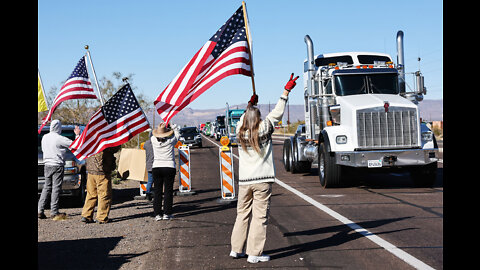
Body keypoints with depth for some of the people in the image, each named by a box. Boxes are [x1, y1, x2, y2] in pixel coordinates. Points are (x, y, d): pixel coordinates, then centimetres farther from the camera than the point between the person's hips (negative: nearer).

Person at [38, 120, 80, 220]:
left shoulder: (45, 137, 8)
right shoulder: (59, 138, -13)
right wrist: (77, 135, 1)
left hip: (47, 165, 7)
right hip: (57, 165, -7)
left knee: (46, 187, 13)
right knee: (56, 189, -3)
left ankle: (40, 210, 9)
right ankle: (54, 213, -2)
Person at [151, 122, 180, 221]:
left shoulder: (153, 140, -5)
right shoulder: (171, 141, -8)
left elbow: (155, 135, 20)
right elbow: (177, 135, 13)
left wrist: (160, 127, 22)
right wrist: (173, 126, 24)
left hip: (156, 167, 2)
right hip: (169, 167, -2)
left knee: (157, 191, 7)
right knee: (168, 191, 4)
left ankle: (157, 213, 7)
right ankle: (167, 213, 5)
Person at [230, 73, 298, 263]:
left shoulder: (240, 132, 3)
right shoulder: (264, 129, -5)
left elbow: (244, 118, 25)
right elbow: (277, 113, 2)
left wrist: (250, 105, 35)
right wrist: (286, 91, 10)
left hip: (244, 181, 4)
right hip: (262, 180, -4)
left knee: (242, 215, 15)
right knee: (260, 217, -1)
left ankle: (236, 249, 22)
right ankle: (254, 254, 0)